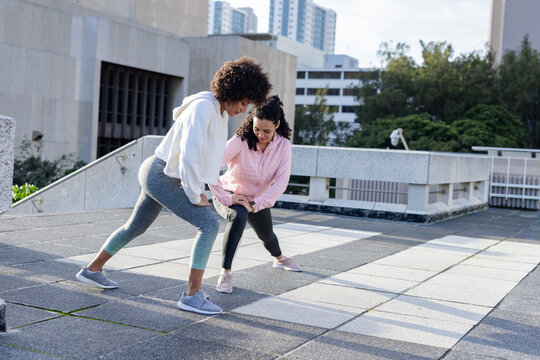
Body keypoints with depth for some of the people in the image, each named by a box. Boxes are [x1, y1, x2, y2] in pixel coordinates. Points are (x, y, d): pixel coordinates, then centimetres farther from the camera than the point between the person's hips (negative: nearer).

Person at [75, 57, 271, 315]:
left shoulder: (220, 111, 7)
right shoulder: (203, 107, -24)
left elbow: (210, 152, 20)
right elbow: (190, 153, -31)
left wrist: (195, 185, 8)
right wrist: (195, 195, -20)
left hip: (160, 175, 11)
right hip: (160, 176, -10)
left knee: (136, 226, 26)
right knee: (209, 224, -16)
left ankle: (92, 270, 43)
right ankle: (192, 295, -14)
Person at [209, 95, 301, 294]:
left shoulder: (283, 145, -22)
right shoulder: (240, 141, -32)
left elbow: (281, 181, -26)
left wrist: (256, 204, -33)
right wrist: (226, 198, -42)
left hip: (258, 198, 4)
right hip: (229, 194, -4)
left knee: (266, 235, 26)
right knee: (239, 216, -37)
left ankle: (280, 259, 62)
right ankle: (225, 273, -28)